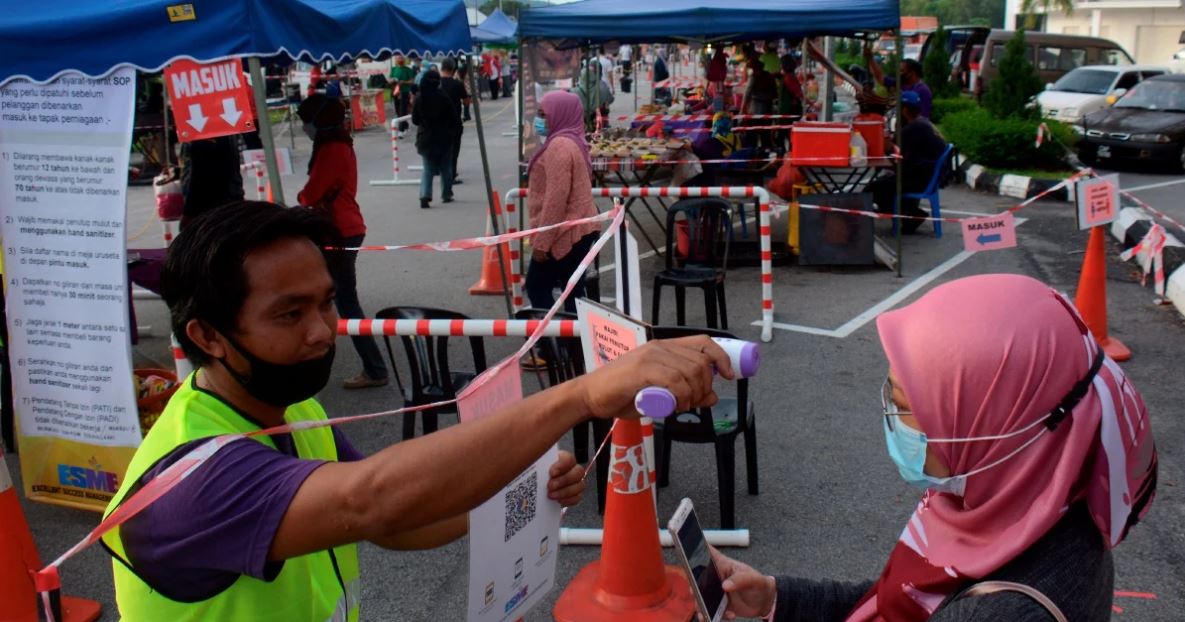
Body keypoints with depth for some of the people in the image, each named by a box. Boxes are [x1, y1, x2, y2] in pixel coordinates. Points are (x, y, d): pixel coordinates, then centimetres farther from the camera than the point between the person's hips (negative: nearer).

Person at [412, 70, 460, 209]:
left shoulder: (419, 99, -6)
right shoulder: (443, 98, -13)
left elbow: (415, 120, 1)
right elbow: (454, 118, -8)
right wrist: (453, 133, 8)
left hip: (425, 138, 2)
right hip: (444, 139, -2)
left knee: (428, 169, 7)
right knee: (445, 168, 15)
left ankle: (425, 195, -12)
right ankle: (446, 195, 21)